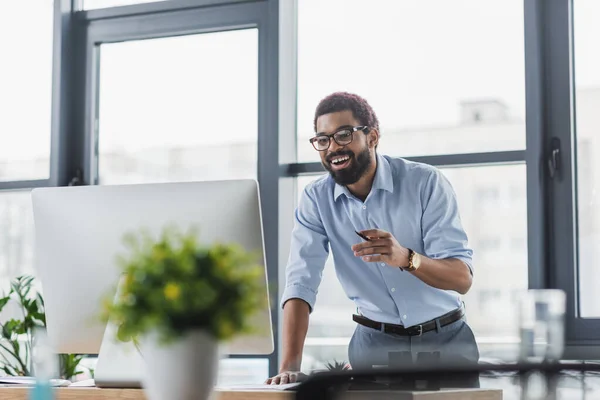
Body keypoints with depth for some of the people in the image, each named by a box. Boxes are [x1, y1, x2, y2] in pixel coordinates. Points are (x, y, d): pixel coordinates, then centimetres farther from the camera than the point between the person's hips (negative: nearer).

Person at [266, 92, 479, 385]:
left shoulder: (426, 182, -13)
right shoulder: (316, 199, -5)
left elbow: (462, 278, -19)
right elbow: (301, 282, -14)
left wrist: (406, 258, -39)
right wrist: (290, 366, -27)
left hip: (445, 338, -1)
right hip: (375, 343, 1)